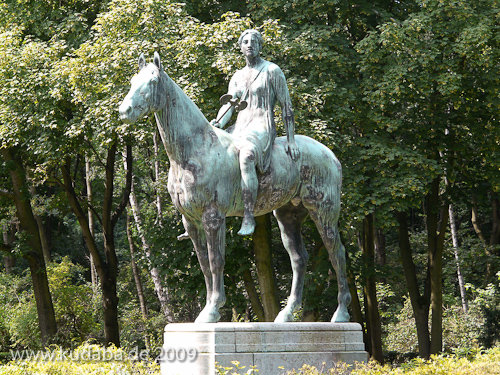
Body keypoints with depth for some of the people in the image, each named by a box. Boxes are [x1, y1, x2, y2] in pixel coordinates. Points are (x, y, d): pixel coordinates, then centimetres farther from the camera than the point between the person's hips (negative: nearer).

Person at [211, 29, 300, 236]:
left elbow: (286, 106, -1)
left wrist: (291, 141, -6)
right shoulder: (238, 77, 19)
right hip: (240, 128, 7)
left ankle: (249, 217, -39)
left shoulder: (272, 71, 0)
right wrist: (218, 123, -10)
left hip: (262, 127, -7)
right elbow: (228, 105, 13)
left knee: (246, 156, -39)